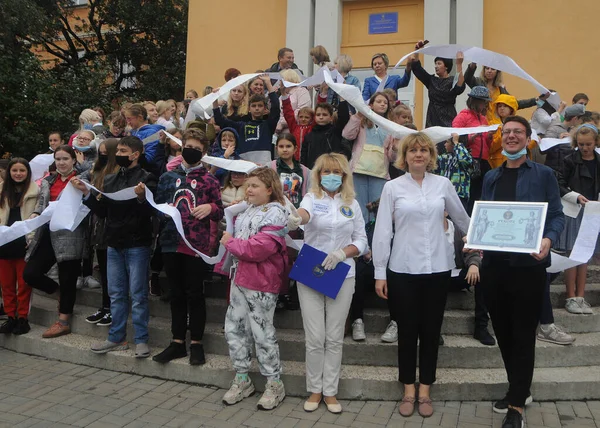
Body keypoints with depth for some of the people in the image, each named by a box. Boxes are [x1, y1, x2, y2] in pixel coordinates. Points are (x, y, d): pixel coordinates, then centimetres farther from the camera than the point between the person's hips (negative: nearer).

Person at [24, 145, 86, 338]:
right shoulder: (48, 181, 16)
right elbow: (41, 203, 15)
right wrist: (35, 214, -6)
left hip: (69, 236, -6)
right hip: (48, 234, 6)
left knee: (67, 279, 1)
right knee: (30, 274, 2)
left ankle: (63, 322, 13)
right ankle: (61, 293, 27)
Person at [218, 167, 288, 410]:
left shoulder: (274, 214, -15)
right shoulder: (248, 210, 12)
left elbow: (256, 249, -25)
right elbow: (236, 231, 33)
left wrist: (229, 242, -12)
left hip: (261, 284, -9)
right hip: (239, 279, 9)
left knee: (262, 333, 2)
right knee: (234, 328, 13)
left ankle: (274, 384, 20)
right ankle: (242, 380, 28)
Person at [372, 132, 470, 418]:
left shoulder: (443, 184, 3)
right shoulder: (392, 187, -2)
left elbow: (462, 219, 16)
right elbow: (382, 232, -3)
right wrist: (379, 272, -4)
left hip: (438, 268, 2)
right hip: (403, 270, -1)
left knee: (431, 331, 9)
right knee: (407, 331, 8)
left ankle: (425, 391, 23)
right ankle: (409, 390, 22)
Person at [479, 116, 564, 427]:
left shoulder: (543, 174, 1)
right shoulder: (491, 177, 13)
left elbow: (557, 215, -3)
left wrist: (548, 239, -23)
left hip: (528, 264, -4)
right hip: (494, 264, 5)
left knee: (523, 334, 2)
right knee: (502, 331, 13)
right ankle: (519, 389, 33)